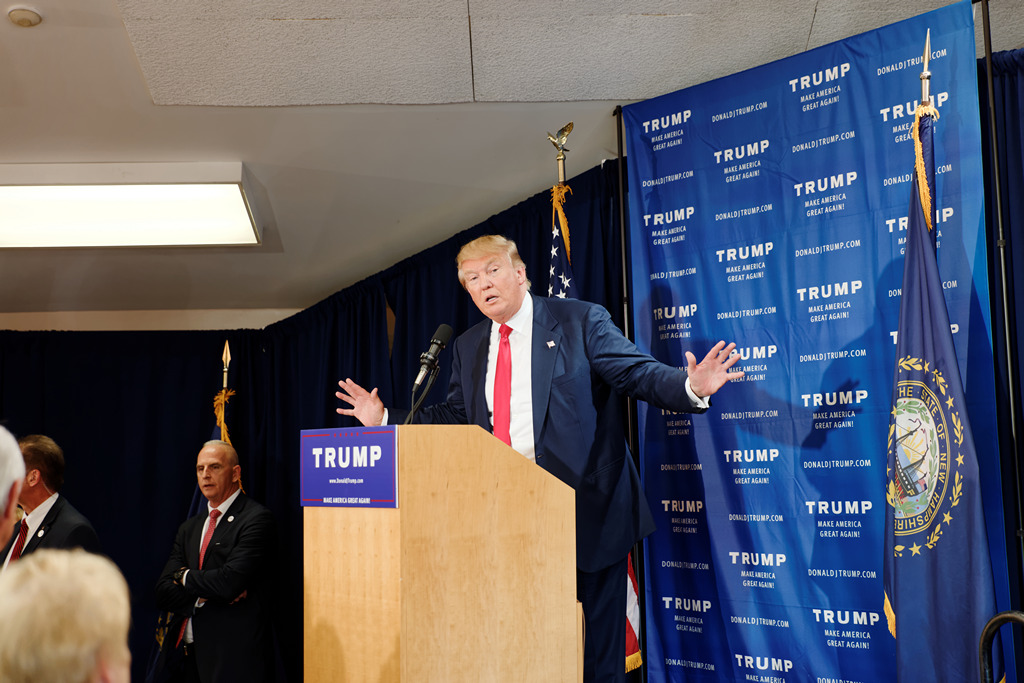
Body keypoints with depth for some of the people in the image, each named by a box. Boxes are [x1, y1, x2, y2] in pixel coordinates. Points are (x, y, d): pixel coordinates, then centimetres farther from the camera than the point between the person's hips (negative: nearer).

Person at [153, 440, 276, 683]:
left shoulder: (256, 519, -9)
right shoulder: (189, 528, 15)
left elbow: (229, 583, -20)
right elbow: (164, 593, 7)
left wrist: (185, 576, -2)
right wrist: (204, 594, -11)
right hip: (183, 653, 6)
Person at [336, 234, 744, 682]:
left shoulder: (580, 321, -2)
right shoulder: (468, 346, 14)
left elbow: (638, 373, -8)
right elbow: (454, 417, 18)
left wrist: (690, 387, -26)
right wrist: (385, 418, 12)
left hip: (586, 506, -4)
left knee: (600, 644, 5)